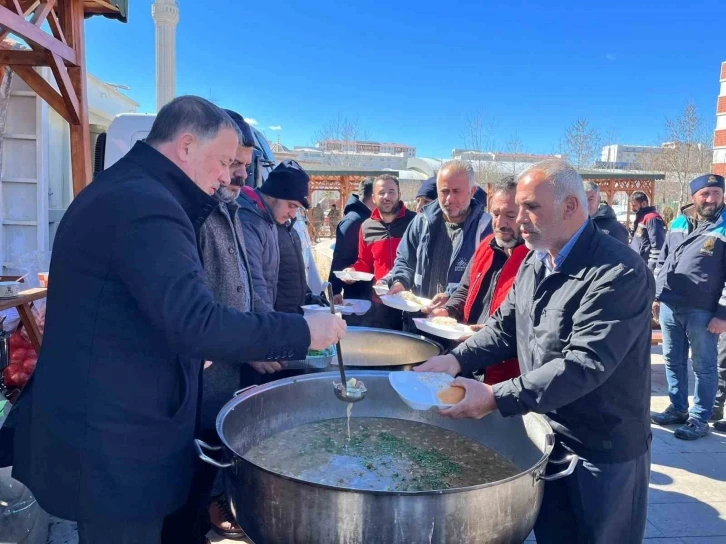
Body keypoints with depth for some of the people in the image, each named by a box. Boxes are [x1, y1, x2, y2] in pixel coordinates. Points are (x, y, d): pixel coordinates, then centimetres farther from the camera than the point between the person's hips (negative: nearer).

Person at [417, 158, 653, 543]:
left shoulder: (620, 274, -24)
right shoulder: (535, 262, 4)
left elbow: (584, 363, -31)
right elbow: (504, 328, 8)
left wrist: (497, 398, -34)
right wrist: (456, 360, -9)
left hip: (604, 451, -6)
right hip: (544, 436, 7)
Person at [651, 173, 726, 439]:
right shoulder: (678, 223, 10)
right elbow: (662, 261, 17)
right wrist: (657, 295, 13)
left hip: (702, 311, -5)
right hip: (669, 306, 6)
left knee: (704, 367, 6)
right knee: (673, 361, 15)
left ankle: (699, 418, 17)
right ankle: (678, 408, 30)